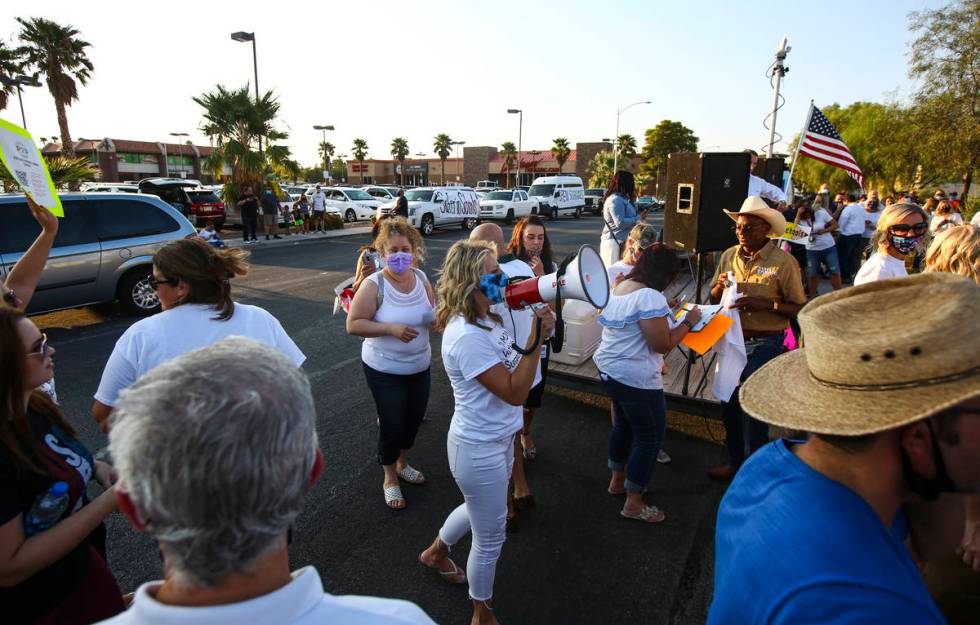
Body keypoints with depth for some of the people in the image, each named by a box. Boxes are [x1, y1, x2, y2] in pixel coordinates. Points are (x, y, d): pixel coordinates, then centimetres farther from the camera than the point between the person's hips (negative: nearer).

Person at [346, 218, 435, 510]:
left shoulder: (421, 278, -3)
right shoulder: (374, 284, -18)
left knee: (414, 420, 20)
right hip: (385, 371, -5)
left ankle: (402, 464, 48)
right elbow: (353, 324, -18)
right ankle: (390, 479, 33)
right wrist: (390, 328, -29)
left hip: (420, 367, 6)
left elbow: (435, 315, 9)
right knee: (392, 426, 6)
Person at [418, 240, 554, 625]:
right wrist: (537, 338, -31)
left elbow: (516, 367, 10)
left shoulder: (488, 319, -2)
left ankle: (436, 552, 60)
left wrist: (538, 326, -3)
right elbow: (515, 392, -29)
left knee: (479, 509, 32)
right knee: (490, 537, 12)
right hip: (479, 449, -9)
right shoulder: (468, 337, -30)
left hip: (498, 438, 9)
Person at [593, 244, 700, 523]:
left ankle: (617, 480, 42)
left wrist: (665, 312, 17)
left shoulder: (617, 287, 7)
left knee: (623, 425, 25)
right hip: (636, 379, -9)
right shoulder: (650, 297, -22)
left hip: (608, 370, 9)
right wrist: (688, 321, -7)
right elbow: (662, 345, -19)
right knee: (650, 437, 6)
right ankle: (633, 503, 17)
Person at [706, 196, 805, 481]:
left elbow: (799, 308, -10)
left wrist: (767, 304, -25)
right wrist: (720, 286, -12)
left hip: (764, 345, -5)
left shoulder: (784, 262, -12)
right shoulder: (729, 256, 2)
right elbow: (714, 299, 9)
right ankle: (735, 463, 37)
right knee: (729, 404, 17)